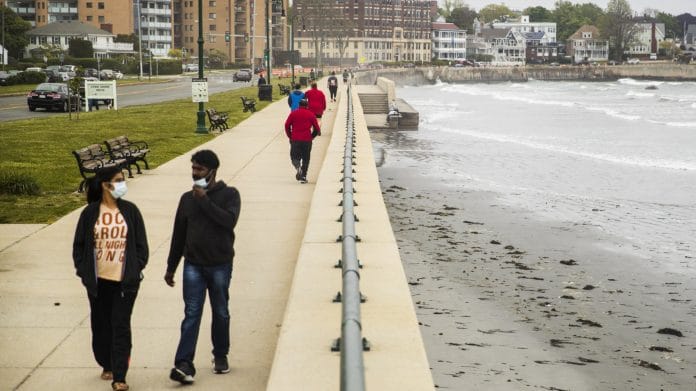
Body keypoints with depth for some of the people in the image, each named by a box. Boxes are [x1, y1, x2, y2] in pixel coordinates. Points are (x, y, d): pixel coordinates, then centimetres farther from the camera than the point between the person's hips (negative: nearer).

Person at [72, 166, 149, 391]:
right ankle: (107, 366, 33)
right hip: (98, 281, 1)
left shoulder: (130, 211, 1)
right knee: (101, 324, 13)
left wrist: (137, 268, -3)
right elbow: (79, 244, 6)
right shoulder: (90, 212, -1)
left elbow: (141, 244, 5)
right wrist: (83, 270, 0)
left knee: (121, 326, -5)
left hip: (125, 280, -1)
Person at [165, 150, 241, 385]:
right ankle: (184, 364, -13)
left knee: (221, 313, 12)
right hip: (193, 265, 2)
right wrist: (171, 267, 14)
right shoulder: (187, 198, 7)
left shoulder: (229, 195, -3)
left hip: (220, 265, -2)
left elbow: (229, 220, -22)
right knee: (191, 314, -6)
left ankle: (220, 356, 29)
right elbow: (178, 234, 13)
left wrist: (205, 201, -22)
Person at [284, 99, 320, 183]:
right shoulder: (311, 114, 5)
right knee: (306, 159, 11)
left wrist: (290, 136, 12)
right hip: (307, 140, 0)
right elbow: (316, 128, 3)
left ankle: (298, 166, -25)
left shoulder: (293, 113, 6)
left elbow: (287, 125, 2)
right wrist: (312, 136, 17)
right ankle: (303, 177, 8)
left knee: (294, 157, 8)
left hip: (295, 139, 0)